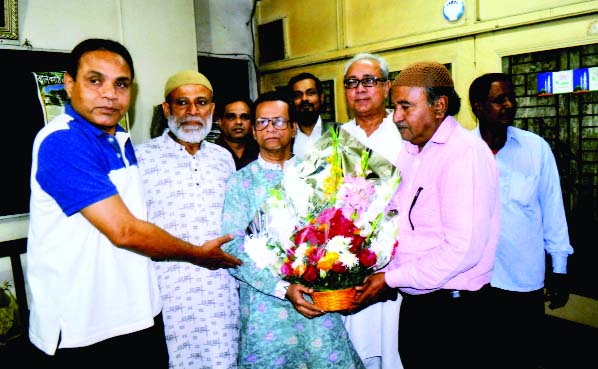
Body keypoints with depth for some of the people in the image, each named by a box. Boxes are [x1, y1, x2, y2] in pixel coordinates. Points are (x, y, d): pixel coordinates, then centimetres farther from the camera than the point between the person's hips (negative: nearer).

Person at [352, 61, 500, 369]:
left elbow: (463, 249, -24)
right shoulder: (411, 152, 9)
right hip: (414, 303, 7)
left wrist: (391, 278, -16)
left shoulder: (465, 153, -17)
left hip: (452, 309, -7)